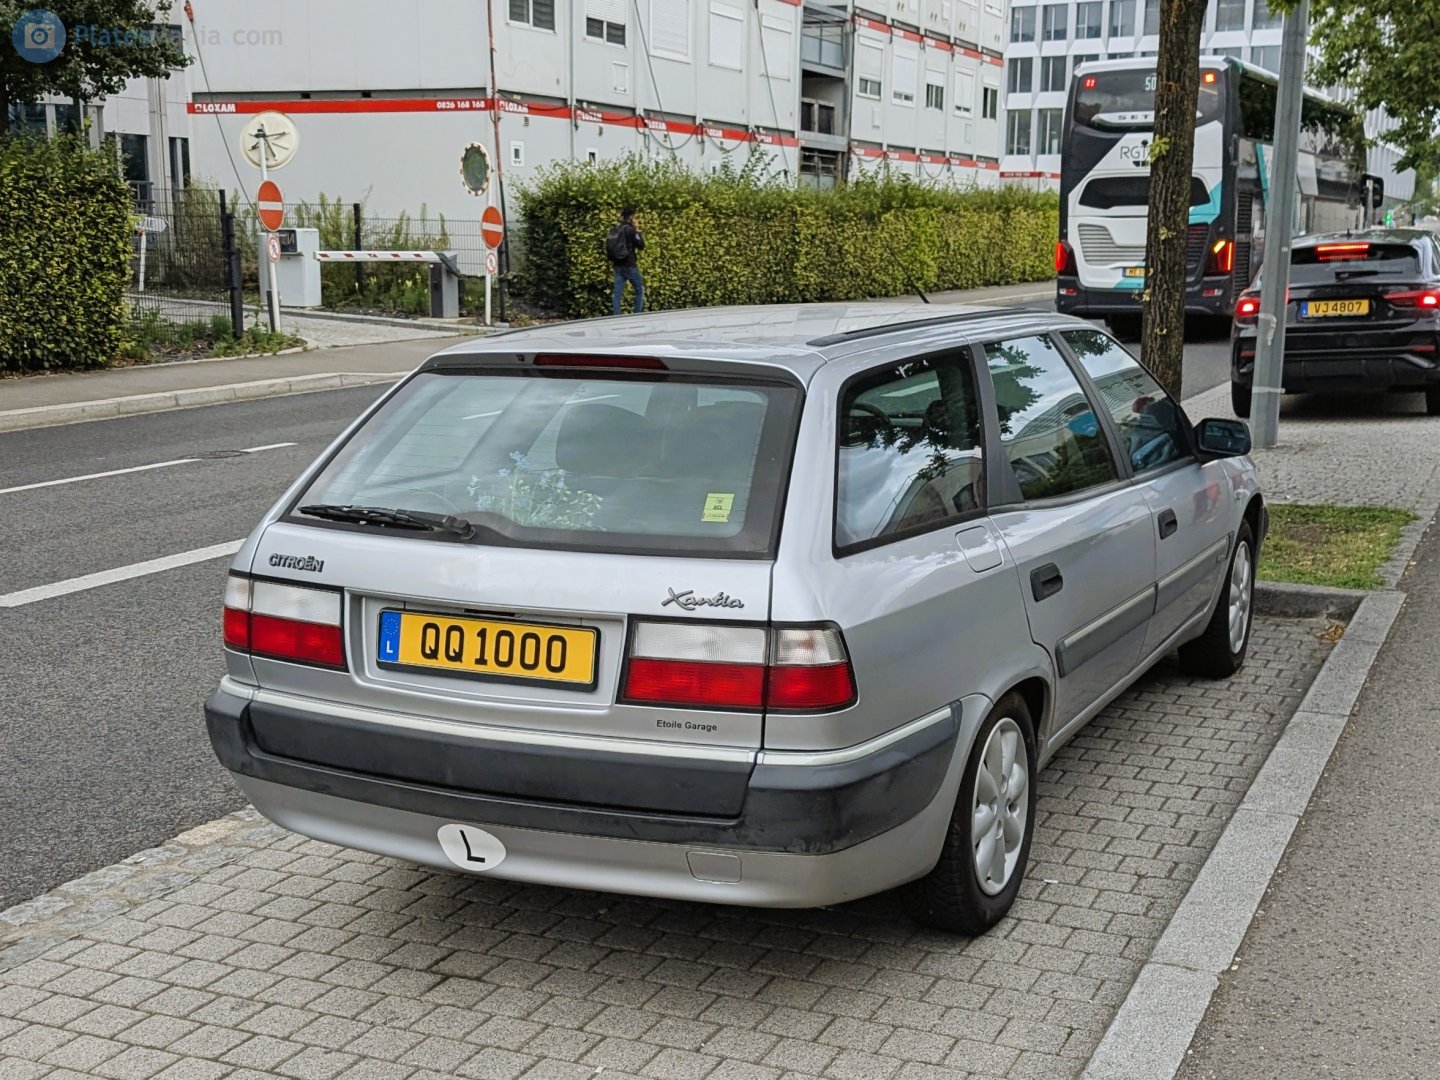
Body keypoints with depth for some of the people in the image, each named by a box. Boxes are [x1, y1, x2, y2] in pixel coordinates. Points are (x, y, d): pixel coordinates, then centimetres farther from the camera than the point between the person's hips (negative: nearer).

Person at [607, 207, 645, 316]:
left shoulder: (614, 230, 10)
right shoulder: (630, 229, -10)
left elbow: (608, 248, 14)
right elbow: (641, 246, -8)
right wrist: (638, 231, -2)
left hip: (617, 265, 6)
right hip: (629, 265, -6)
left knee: (618, 293, 3)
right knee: (639, 290, 7)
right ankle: (638, 315, 4)